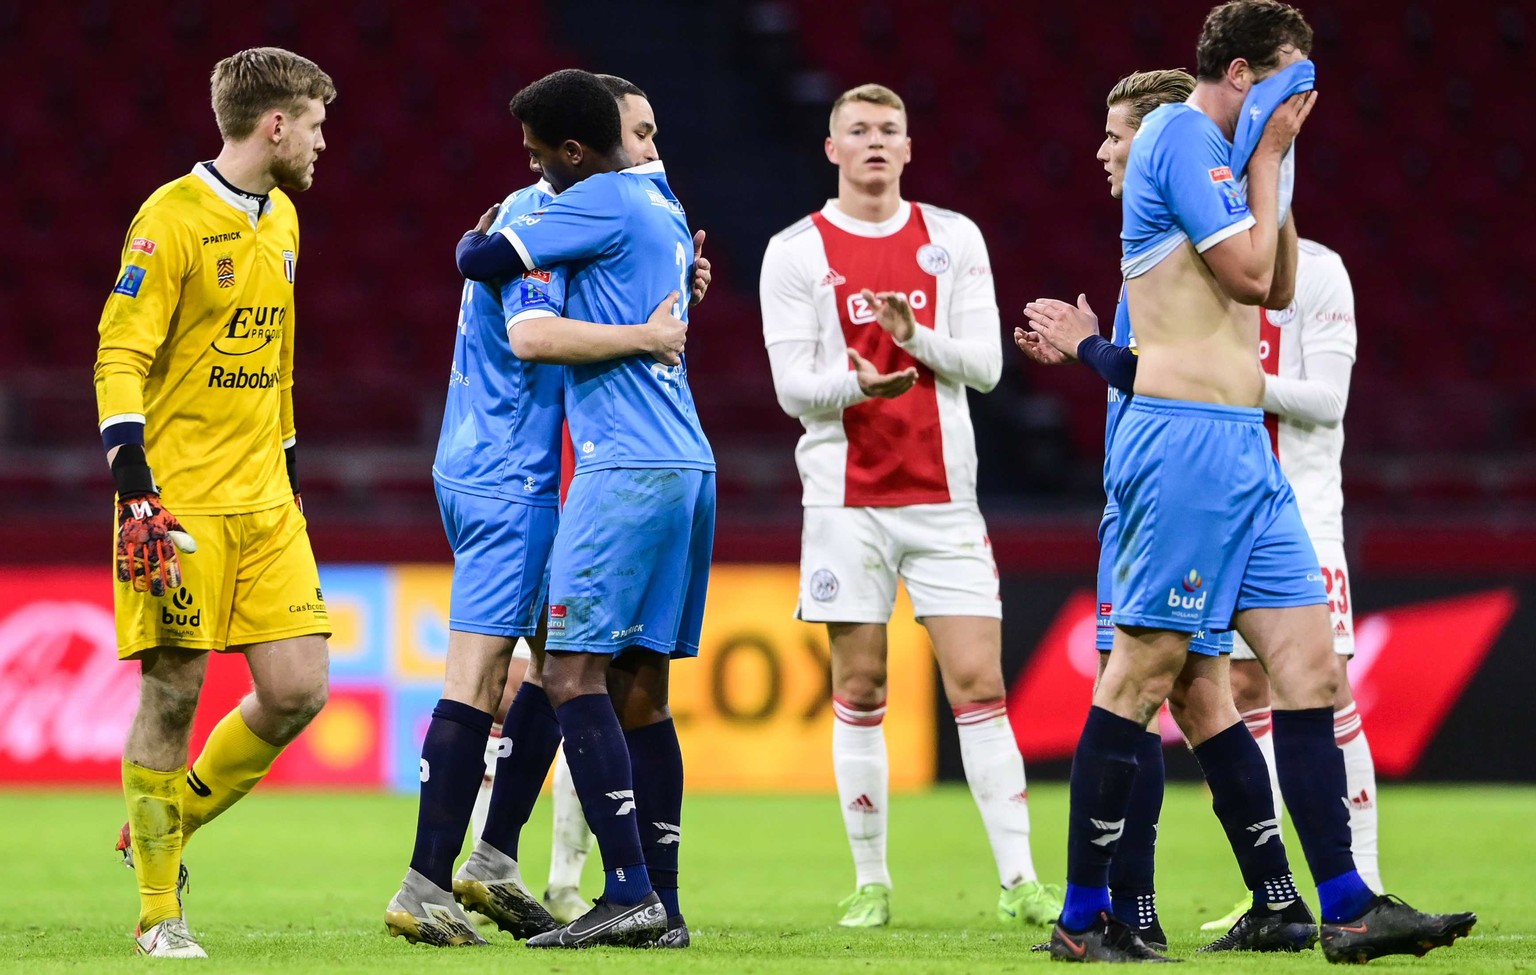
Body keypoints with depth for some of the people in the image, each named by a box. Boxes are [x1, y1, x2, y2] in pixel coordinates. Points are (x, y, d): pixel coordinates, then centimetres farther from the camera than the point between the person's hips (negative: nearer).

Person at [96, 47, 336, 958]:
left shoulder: (281, 219, 15)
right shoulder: (172, 219, -10)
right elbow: (120, 358, -13)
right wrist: (135, 488, -21)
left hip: (264, 505, 7)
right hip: (180, 500, -7)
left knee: (298, 690, -2)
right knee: (175, 695, -5)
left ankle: (171, 826, 19)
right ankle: (160, 914, 5)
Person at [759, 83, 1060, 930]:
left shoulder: (954, 240, 7)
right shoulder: (796, 253, 2)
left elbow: (985, 364, 2)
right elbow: (794, 385, -4)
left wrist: (918, 338, -17)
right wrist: (858, 383, -25)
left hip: (944, 495, 1)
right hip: (847, 500, -1)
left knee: (979, 686, -5)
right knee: (858, 693, 1)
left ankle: (1018, 880, -4)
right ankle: (871, 883, 7)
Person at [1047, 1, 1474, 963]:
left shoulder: (1222, 150, 20)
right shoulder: (1183, 135, -8)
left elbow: (1279, 288, 25)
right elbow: (1250, 273, -14)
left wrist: (1275, 167, 16)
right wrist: (1268, 156, -2)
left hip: (1243, 448, 10)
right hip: (1190, 439, -10)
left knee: (1310, 659, 4)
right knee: (1148, 668, -8)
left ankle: (1344, 906, 3)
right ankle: (1084, 918, -4)